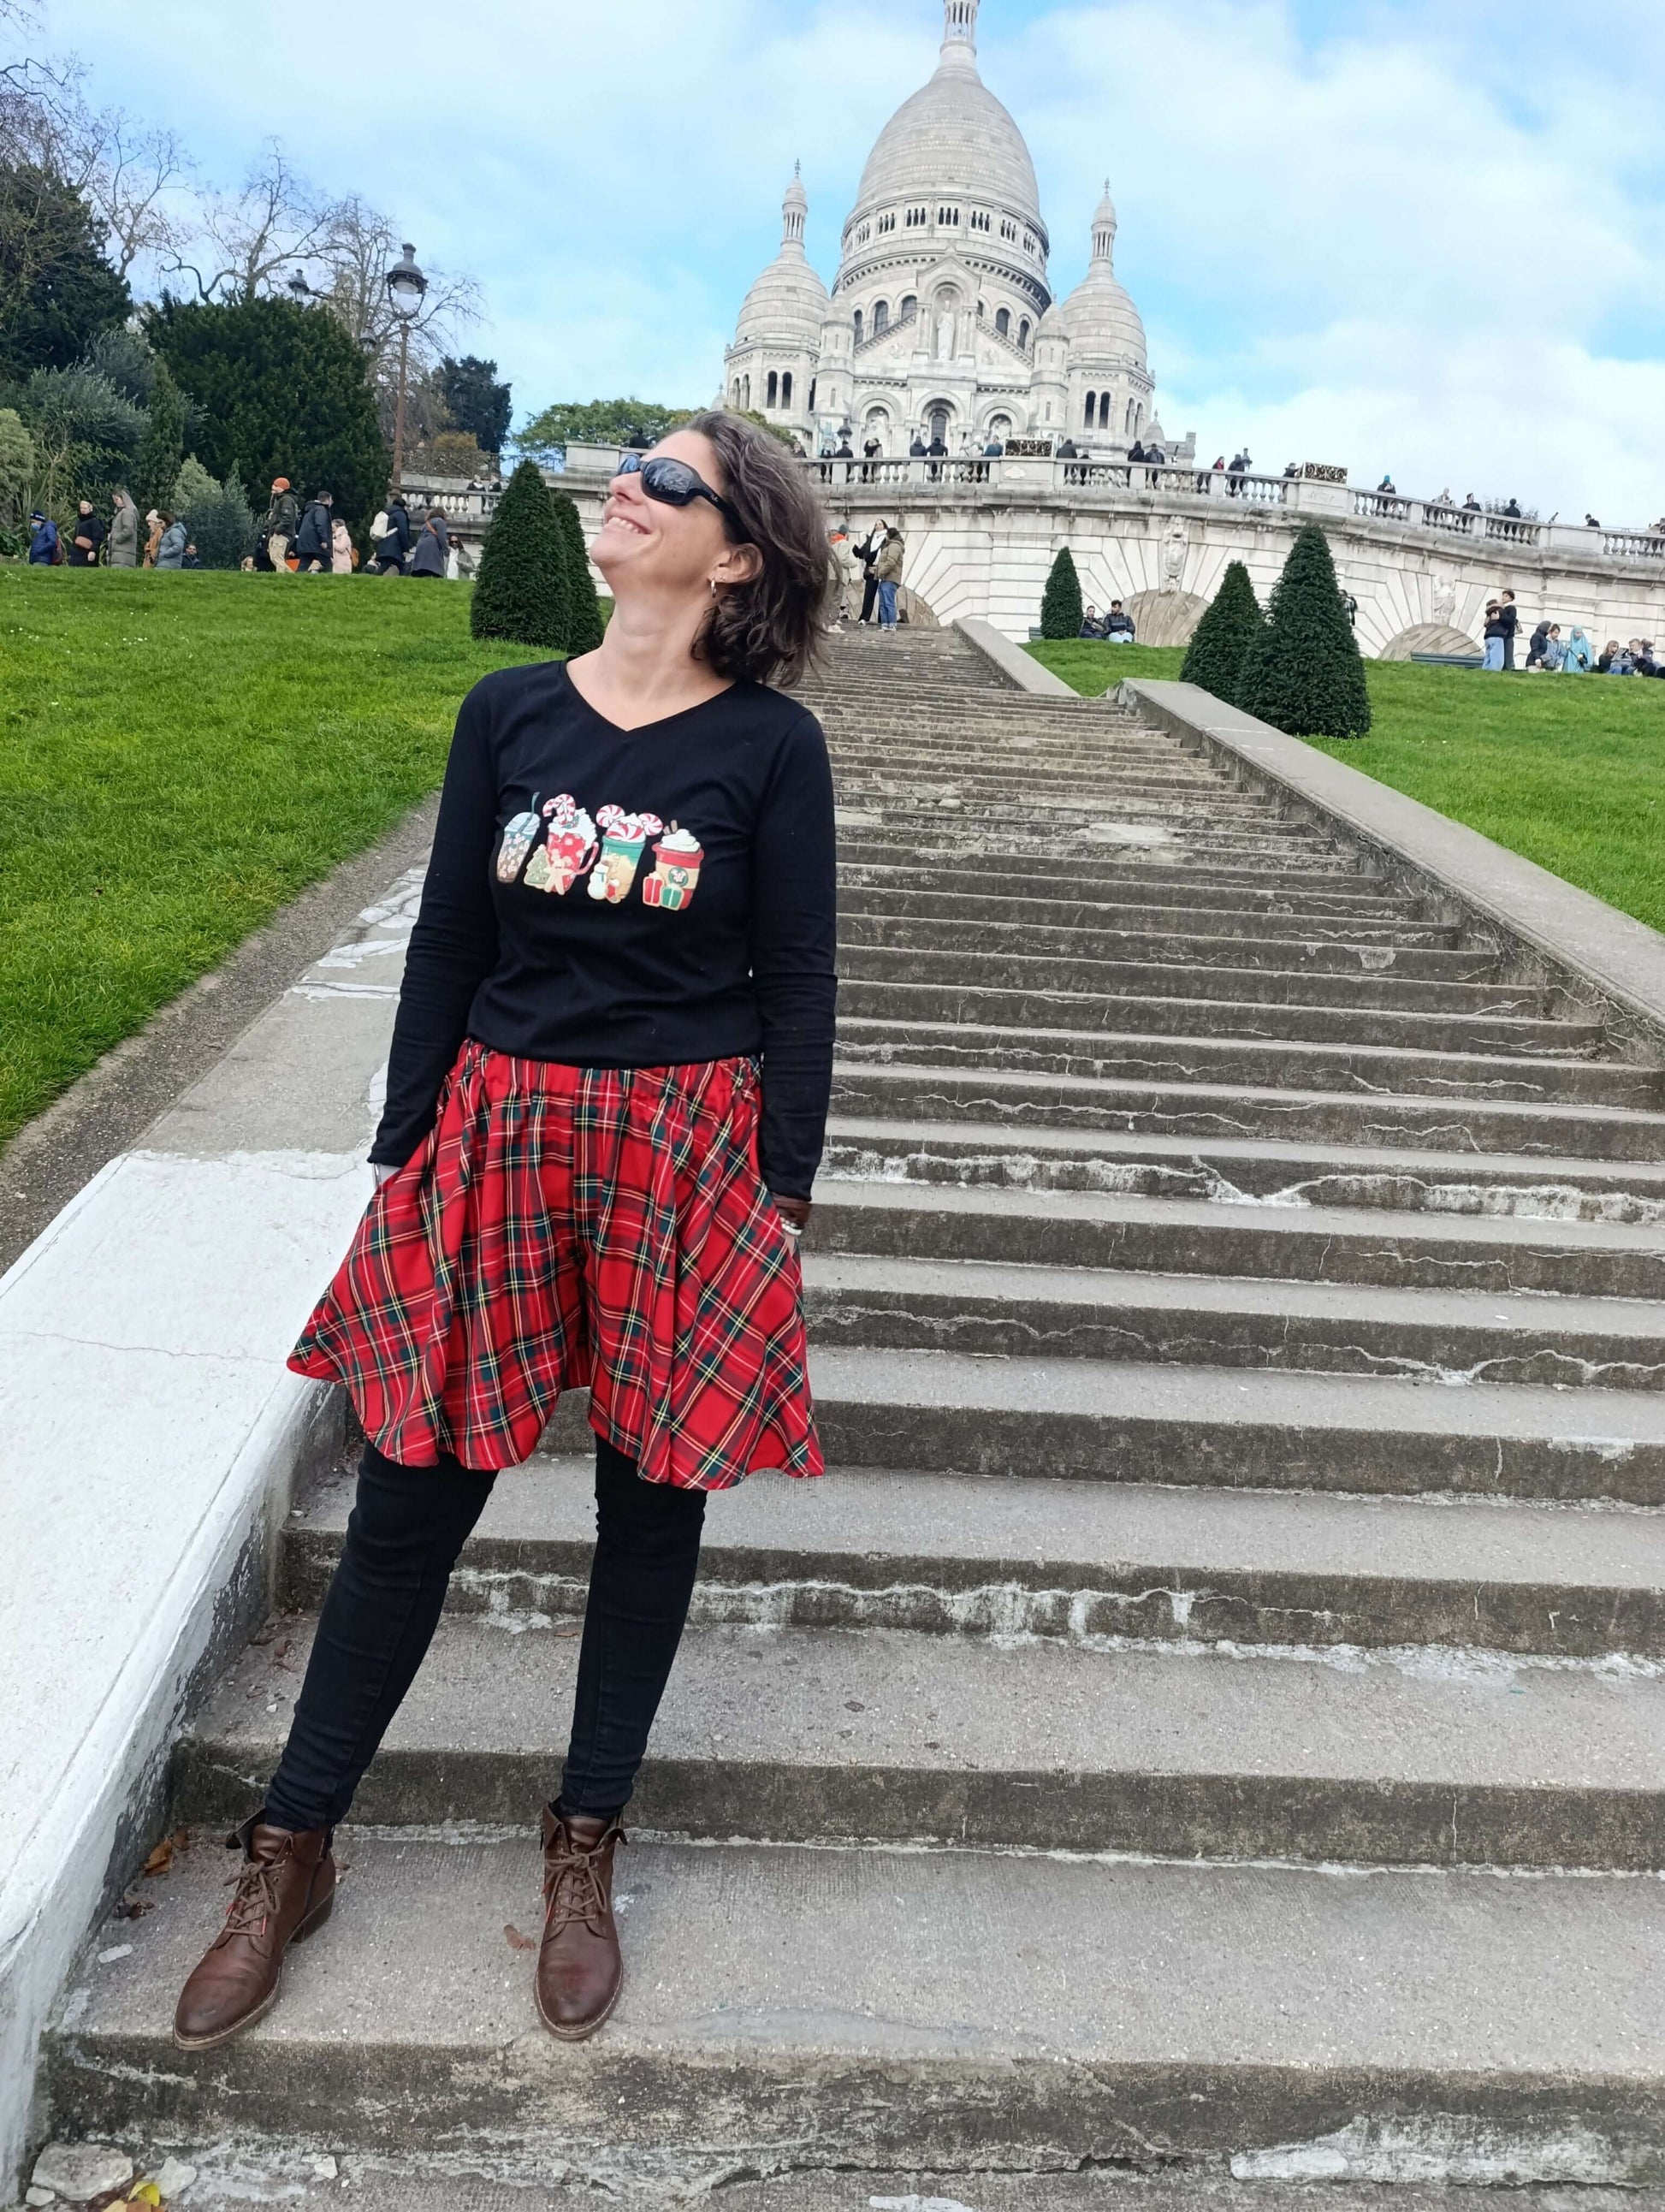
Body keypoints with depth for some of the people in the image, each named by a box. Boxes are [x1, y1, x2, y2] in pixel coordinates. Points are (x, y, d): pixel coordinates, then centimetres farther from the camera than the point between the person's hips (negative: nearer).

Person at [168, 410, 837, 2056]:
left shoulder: (770, 745, -4)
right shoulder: (510, 713, 4)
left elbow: (797, 982, -2)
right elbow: (447, 948, 6)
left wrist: (781, 1194, -3)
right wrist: (403, 1159, 7)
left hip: (689, 1147, -2)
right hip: (501, 1127, 2)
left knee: (652, 1491, 11)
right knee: (412, 1493, 8)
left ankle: (586, 1845, 32)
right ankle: (292, 1848, 27)